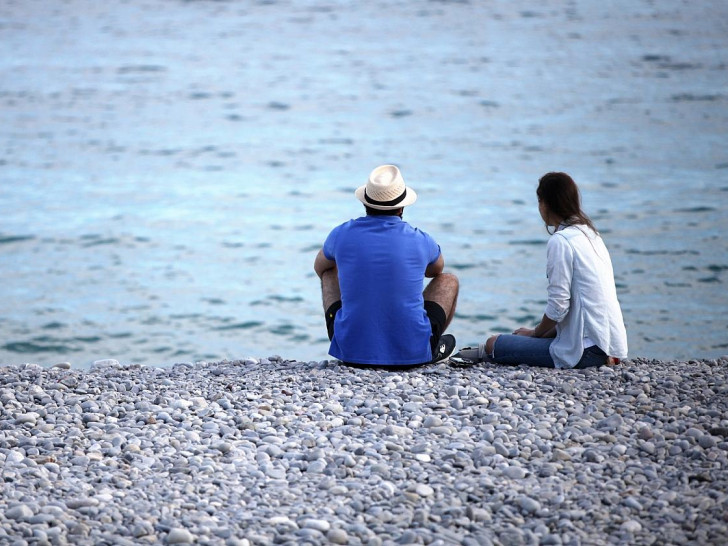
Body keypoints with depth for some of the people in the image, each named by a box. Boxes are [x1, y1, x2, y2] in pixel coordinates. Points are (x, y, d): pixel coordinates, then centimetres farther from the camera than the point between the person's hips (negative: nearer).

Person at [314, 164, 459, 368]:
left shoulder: (342, 235, -4)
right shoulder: (420, 241, -6)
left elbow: (319, 267, 23)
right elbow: (436, 269, 22)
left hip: (350, 351, 1)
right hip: (412, 354, -1)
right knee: (449, 281, 23)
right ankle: (432, 350, 37)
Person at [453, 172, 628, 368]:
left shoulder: (560, 241, -12)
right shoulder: (590, 234, 16)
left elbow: (558, 306, -15)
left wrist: (535, 333, 3)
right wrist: (538, 332, 17)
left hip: (588, 349, -9)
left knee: (493, 344, -4)